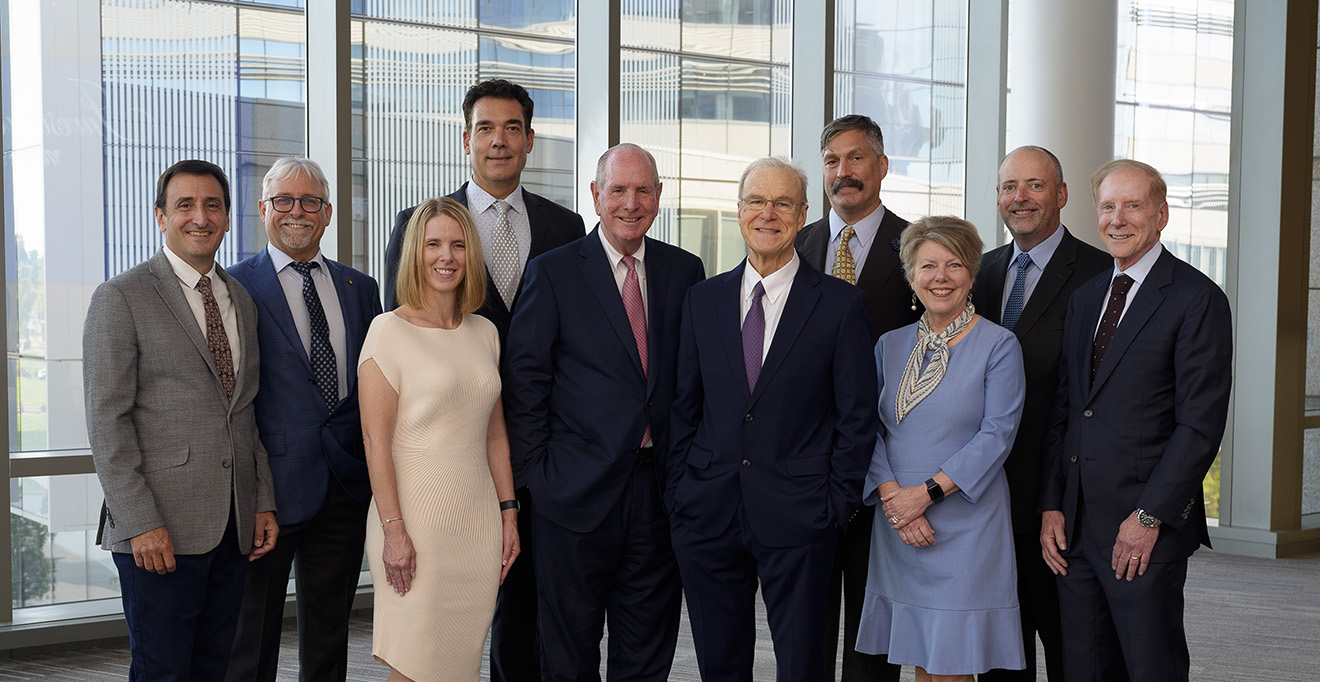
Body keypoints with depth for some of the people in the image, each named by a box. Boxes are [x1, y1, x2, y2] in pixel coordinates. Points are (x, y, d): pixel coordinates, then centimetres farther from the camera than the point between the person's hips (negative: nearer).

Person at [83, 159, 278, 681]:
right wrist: (140, 522, -16)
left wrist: (263, 502, 10)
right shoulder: (121, 298, -4)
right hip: (161, 529, -6)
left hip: (234, 527, 6)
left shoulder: (241, 300, 16)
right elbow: (107, 420, -10)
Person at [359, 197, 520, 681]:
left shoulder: (484, 333, 11)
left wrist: (509, 513, 11)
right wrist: (393, 528, -15)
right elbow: (375, 439, -10)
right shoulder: (389, 331, -6)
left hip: (479, 522, 5)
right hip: (417, 517, -5)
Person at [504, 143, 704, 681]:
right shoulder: (552, 272, -2)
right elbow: (525, 379, -3)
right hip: (578, 491, -3)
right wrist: (539, 470, -8)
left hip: (659, 489, 3)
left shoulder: (685, 271, 8)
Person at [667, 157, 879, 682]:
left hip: (797, 520, -3)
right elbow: (684, 407, 11)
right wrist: (677, 492, 4)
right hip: (707, 515, 3)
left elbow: (858, 416, -1)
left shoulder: (841, 304, -1)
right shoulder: (702, 300, 9)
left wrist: (837, 504, -6)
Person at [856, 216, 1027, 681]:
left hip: (964, 525, -4)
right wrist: (892, 496, -11)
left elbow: (996, 434, -10)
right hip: (897, 528, 4)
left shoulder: (999, 346, -3)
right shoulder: (890, 346, 10)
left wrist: (926, 493, -16)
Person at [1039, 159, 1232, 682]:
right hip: (1075, 524, 6)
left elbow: (1201, 423, -12)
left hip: (1146, 529, -6)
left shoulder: (1197, 299, -6)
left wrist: (1150, 517, -15)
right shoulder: (1085, 298, 15)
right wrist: (1051, 506, 6)